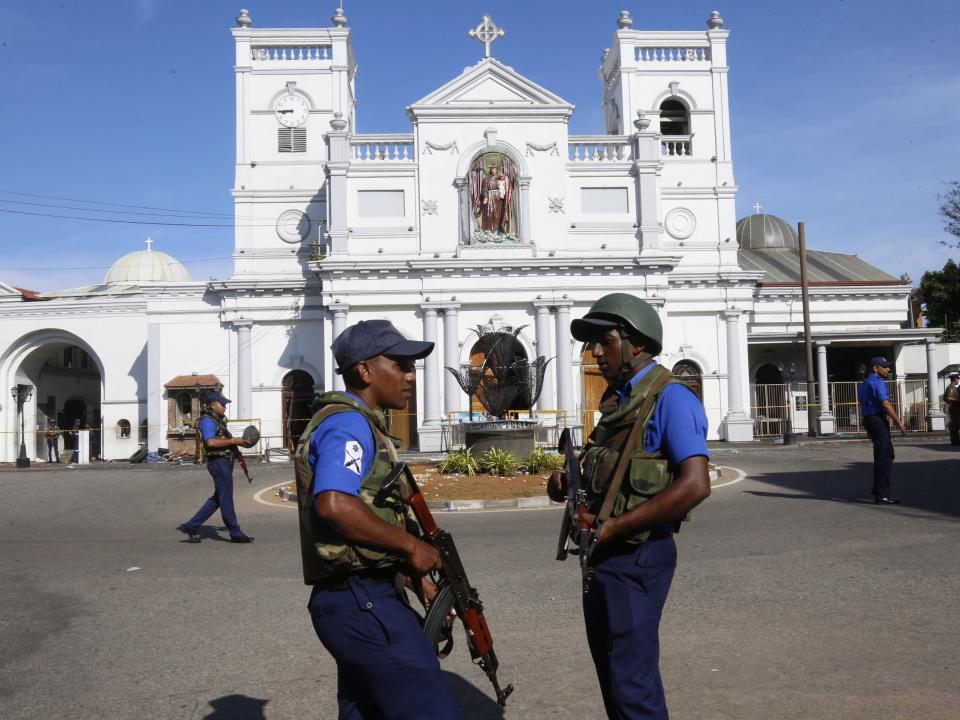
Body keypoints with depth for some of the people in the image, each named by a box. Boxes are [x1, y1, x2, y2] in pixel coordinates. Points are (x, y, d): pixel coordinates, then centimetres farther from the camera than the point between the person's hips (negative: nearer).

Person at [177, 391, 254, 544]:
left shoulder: (218, 420, 18)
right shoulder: (207, 421, -12)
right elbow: (211, 442, -26)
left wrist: (239, 442, 12)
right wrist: (233, 441, -21)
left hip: (224, 462, 10)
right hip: (219, 462, -10)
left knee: (217, 499, 15)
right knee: (226, 499, -2)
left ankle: (190, 527, 18)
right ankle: (235, 533, 6)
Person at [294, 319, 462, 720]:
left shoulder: (356, 424, 19)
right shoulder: (349, 422, -13)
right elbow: (335, 505, -30)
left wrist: (414, 575, 15)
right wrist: (412, 546, -20)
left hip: (358, 600, 10)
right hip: (364, 602, -10)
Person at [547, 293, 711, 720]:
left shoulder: (670, 399, -16)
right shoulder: (618, 400, 11)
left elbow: (695, 486, -26)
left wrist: (610, 528, -23)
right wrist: (568, 483, 0)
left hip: (637, 557, -9)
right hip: (604, 556, 9)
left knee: (632, 682, 1)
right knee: (612, 672, 20)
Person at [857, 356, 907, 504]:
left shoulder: (865, 383, 19)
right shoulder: (877, 382, -13)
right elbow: (886, 404, -21)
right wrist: (899, 423, -19)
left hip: (868, 420, 10)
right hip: (878, 420, -10)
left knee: (888, 455, 20)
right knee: (884, 458, -6)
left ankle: (878, 490, 26)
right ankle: (882, 495, -5)